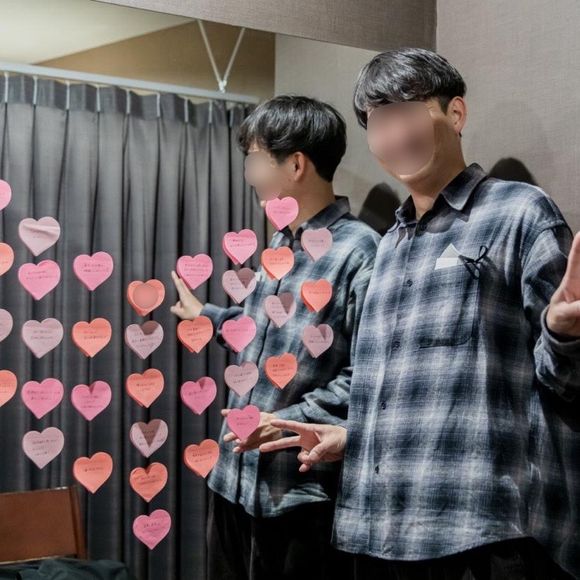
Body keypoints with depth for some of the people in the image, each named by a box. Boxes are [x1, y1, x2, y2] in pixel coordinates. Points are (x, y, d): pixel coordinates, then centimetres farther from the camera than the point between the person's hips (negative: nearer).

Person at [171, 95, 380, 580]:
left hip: (305, 493, -8)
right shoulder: (280, 243, 12)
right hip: (235, 478, 9)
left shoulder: (359, 252, -18)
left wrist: (292, 421, -27)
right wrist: (206, 316, 37)